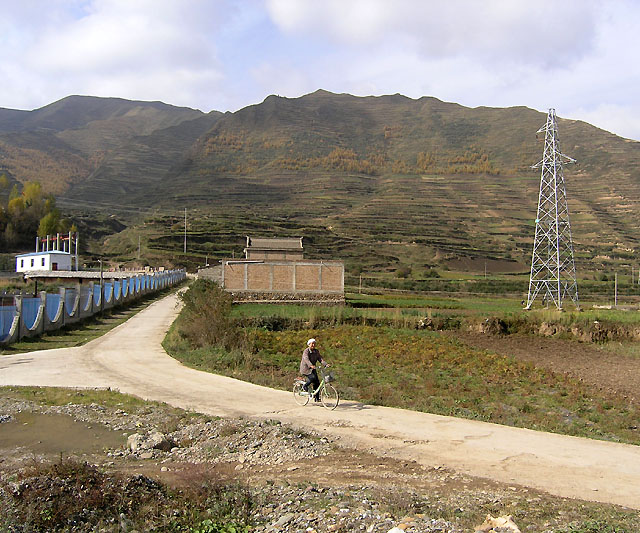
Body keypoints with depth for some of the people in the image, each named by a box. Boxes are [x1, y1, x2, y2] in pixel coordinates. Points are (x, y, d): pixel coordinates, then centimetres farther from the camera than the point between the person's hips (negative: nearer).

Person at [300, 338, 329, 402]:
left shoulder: (316, 351, 6)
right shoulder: (306, 351, -14)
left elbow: (320, 358, -4)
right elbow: (306, 359, -30)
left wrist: (326, 364, -22)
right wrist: (311, 365, -48)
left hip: (312, 369, 6)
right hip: (305, 369, -6)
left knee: (317, 382, -3)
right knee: (313, 377, -29)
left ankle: (317, 398, 6)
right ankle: (305, 386, -2)